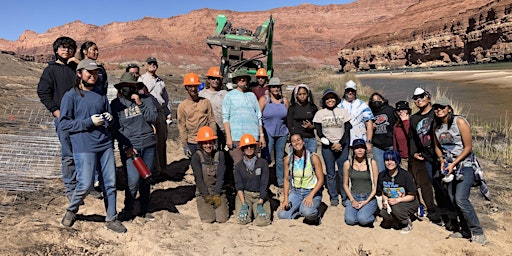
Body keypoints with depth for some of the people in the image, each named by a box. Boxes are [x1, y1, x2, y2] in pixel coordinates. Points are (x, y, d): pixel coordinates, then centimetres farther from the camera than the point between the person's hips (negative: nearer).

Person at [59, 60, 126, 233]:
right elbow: (64, 123, -5)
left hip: (105, 144, 5)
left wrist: (109, 118, 0)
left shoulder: (101, 95, 15)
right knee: (85, 184, -7)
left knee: (110, 184, 6)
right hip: (83, 146, -5)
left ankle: (111, 219, 19)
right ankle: (71, 211, 24)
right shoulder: (71, 96, -1)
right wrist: (90, 122, -14)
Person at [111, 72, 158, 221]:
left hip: (149, 145, 3)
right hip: (130, 147, -2)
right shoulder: (116, 104, 3)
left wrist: (140, 104, -11)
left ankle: (144, 210, 25)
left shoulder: (145, 99, 6)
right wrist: (126, 147, -7)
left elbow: (153, 118, -4)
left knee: (146, 180, 9)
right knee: (133, 180, -11)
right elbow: (115, 129, 1)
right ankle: (128, 210, 12)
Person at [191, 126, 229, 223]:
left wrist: (217, 195, -12)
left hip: (218, 192, 1)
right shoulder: (196, 157, -6)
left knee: (222, 219, -11)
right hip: (203, 193, -1)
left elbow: (220, 176, -5)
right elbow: (199, 178, -10)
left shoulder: (220, 154, 0)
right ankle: (203, 206, 18)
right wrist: (206, 196, -15)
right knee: (208, 219, -13)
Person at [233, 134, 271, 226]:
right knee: (243, 220, -18)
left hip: (260, 195, -1)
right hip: (244, 194, 1)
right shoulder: (238, 166, 3)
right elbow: (239, 186, -2)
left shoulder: (263, 163, -2)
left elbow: (264, 184, -5)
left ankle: (257, 208, 14)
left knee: (262, 221, -18)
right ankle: (248, 209, 15)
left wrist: (260, 204, -13)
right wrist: (243, 204, -14)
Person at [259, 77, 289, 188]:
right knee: (266, 158, -5)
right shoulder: (263, 99, -1)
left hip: (282, 133, 3)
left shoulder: (285, 100, 9)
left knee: (280, 158, 11)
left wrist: (289, 131, 10)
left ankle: (281, 181, 22)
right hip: (267, 133, -3)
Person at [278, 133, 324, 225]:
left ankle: (315, 216, 2)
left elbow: (320, 180, -10)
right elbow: (287, 179, 4)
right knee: (282, 215, -15)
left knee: (307, 212, -34)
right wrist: (285, 199, -6)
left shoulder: (313, 157, -12)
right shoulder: (288, 159, -3)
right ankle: (300, 210, 13)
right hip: (295, 192, 4)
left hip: (312, 191, -4)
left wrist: (310, 195, -21)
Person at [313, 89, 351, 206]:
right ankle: (333, 197, 15)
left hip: (342, 145, 0)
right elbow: (319, 132, 1)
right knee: (330, 173, 4)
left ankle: (345, 197, 8)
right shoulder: (320, 113, 6)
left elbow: (347, 130, 3)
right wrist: (331, 144, -7)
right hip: (327, 146, 0)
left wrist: (340, 143, -10)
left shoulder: (343, 112, 7)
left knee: (343, 172, -2)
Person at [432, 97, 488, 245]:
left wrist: (453, 164, -15)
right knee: (453, 199, 6)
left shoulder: (460, 122, -12)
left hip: (464, 164, -6)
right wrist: (442, 160, -2)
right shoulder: (436, 126, 5)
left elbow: (468, 147, -12)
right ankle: (466, 231, 22)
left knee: (461, 199, -15)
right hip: (449, 166, 6)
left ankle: (477, 232, 2)